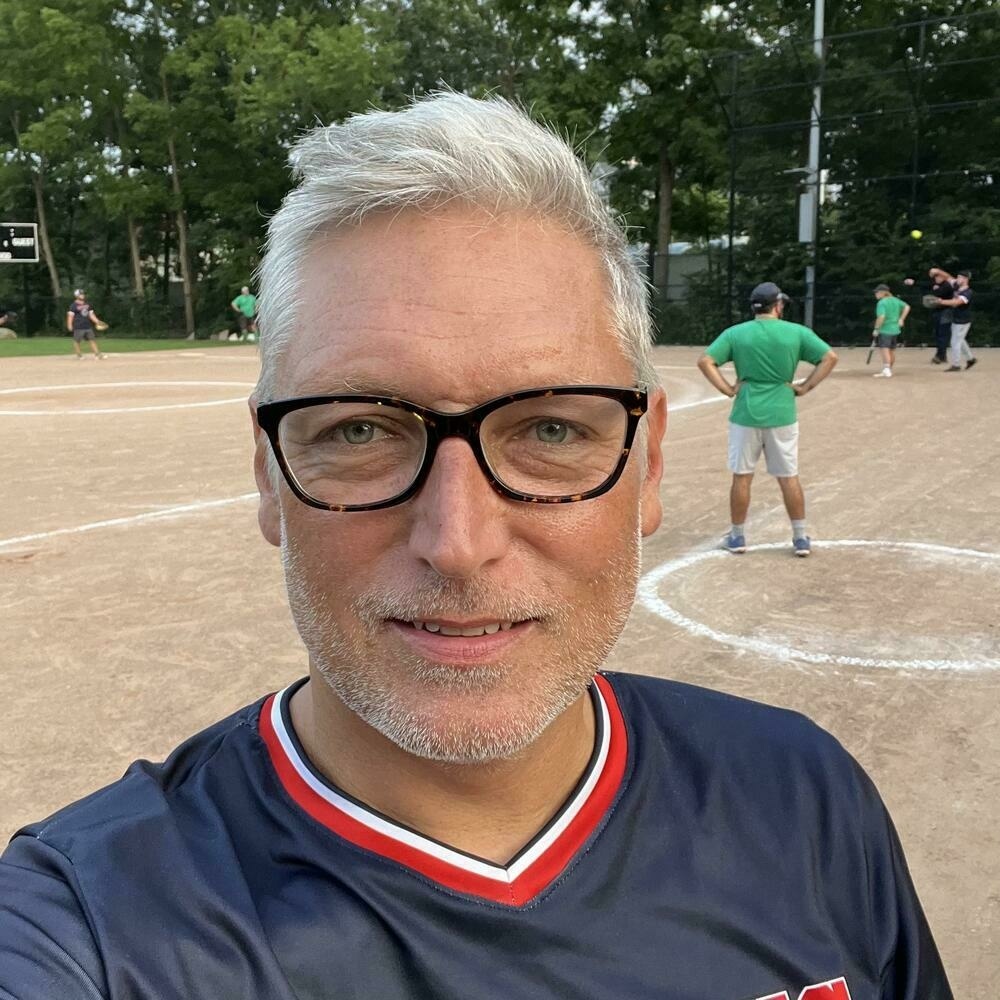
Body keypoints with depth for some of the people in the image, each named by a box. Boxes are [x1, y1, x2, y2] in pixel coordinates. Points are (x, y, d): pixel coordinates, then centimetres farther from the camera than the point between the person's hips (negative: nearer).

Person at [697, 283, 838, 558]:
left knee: (741, 477, 10)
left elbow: (705, 361, -8)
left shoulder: (735, 333, 0)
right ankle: (801, 538, 15)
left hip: (746, 414, 0)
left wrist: (728, 389, -4)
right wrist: (805, 387, -2)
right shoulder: (797, 332, 0)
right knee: (789, 478, 9)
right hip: (782, 414, 0)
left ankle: (737, 537, 18)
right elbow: (829, 357, -5)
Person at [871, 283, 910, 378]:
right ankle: (889, 370, 30)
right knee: (892, 350, 17)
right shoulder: (895, 300, 10)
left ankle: (886, 371, -23)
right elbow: (907, 307, 12)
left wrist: (876, 329, -15)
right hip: (895, 329, 9)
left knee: (884, 350, -14)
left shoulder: (881, 303, -14)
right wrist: (901, 319, 11)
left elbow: (881, 317, -23)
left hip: (885, 330, -9)